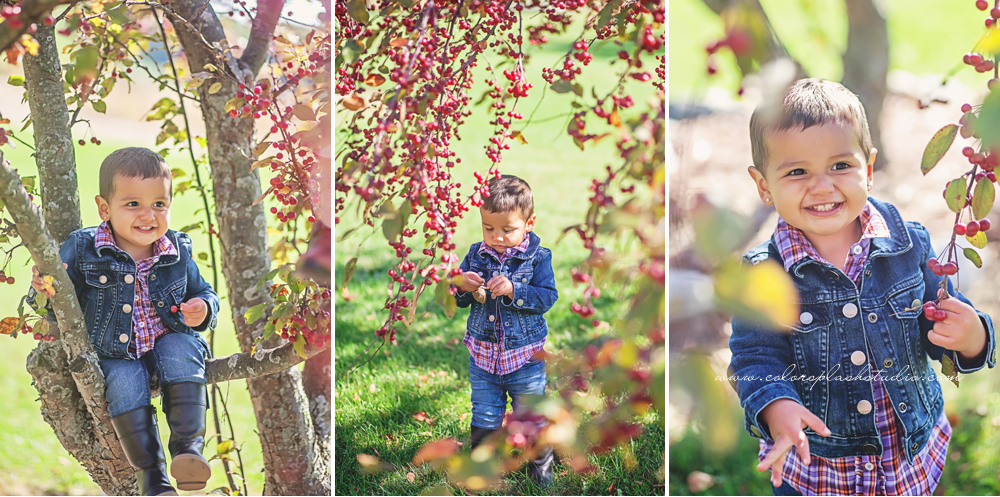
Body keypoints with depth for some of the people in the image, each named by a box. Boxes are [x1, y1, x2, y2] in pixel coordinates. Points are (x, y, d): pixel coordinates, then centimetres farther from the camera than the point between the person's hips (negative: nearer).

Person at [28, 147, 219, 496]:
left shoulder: (177, 253, -3)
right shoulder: (83, 250, -10)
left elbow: (203, 292, 12)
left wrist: (203, 310, -12)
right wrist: (43, 292, -27)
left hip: (169, 339, 2)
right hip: (115, 353, -1)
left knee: (182, 355, -29)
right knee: (125, 388, -27)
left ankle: (188, 446, -24)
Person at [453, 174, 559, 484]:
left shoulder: (538, 258, -9)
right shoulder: (476, 255, -1)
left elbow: (547, 297, -17)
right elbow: (457, 301, 2)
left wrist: (513, 290, -30)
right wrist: (461, 286, -21)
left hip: (525, 357, -2)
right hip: (483, 354, 2)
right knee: (484, 419, 11)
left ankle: (541, 463, 35)